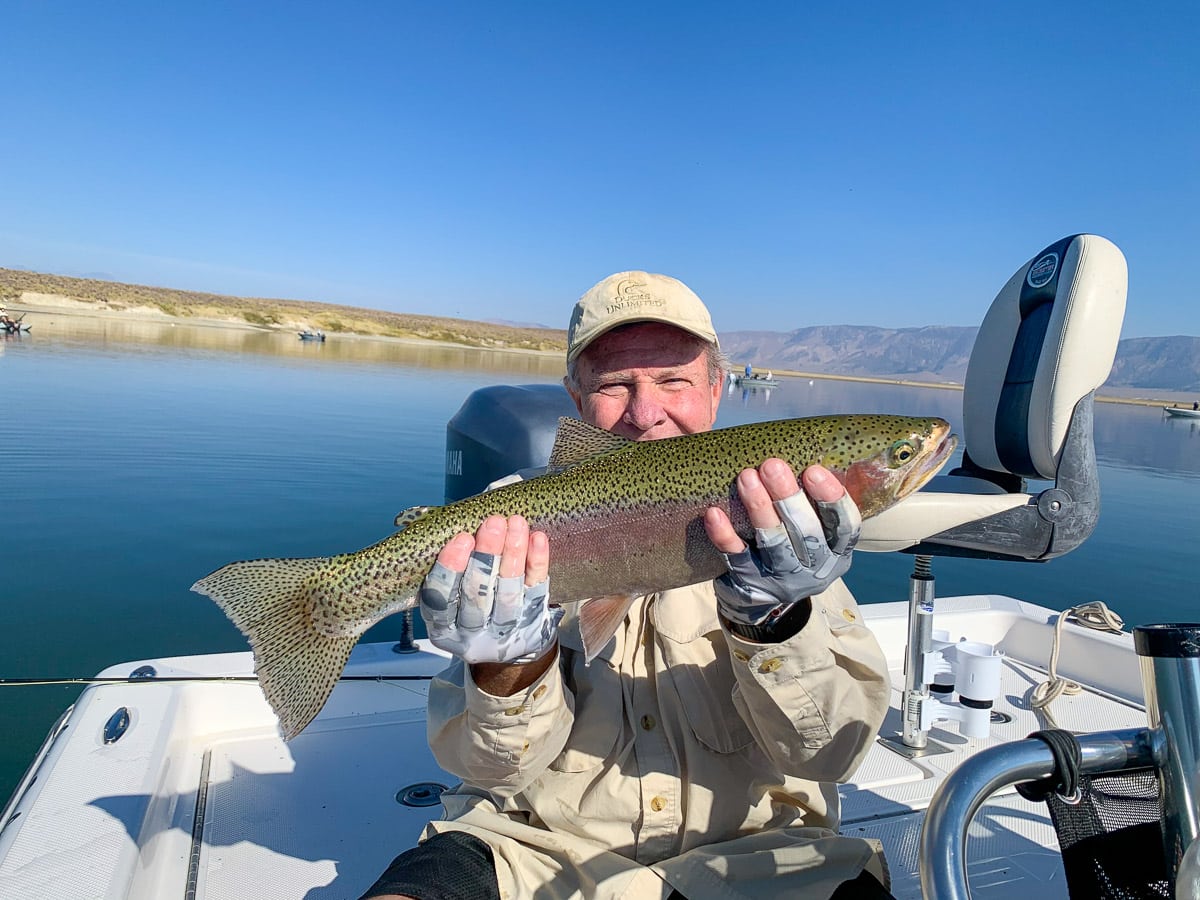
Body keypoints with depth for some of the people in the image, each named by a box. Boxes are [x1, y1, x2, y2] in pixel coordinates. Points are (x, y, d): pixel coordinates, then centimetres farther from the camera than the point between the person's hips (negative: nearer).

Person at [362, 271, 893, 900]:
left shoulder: (789, 530, -5)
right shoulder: (525, 518, -6)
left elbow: (831, 753, -11)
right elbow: (493, 769, -7)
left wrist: (774, 623, -29)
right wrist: (513, 667, -27)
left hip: (744, 846, 2)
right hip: (542, 842, -1)